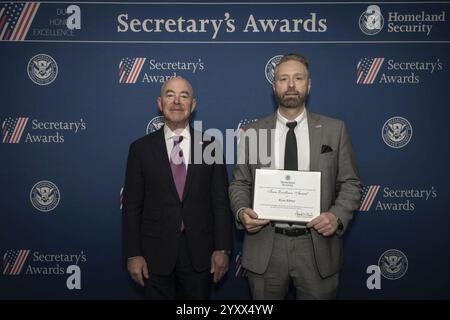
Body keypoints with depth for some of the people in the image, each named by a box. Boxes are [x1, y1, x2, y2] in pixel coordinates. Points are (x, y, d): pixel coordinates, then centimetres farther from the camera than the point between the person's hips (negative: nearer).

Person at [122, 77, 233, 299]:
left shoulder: (210, 145, 0)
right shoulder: (141, 148, -1)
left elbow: (221, 201, 0)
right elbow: (132, 205, 0)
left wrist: (222, 249, -3)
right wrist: (133, 254, -4)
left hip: (200, 253, 1)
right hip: (156, 253, 0)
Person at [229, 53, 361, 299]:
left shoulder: (334, 130, 2)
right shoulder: (252, 132, 4)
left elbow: (350, 183, 4)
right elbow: (240, 183, 7)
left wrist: (338, 216, -13)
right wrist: (241, 211, -11)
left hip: (317, 246, 0)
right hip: (265, 247, 1)